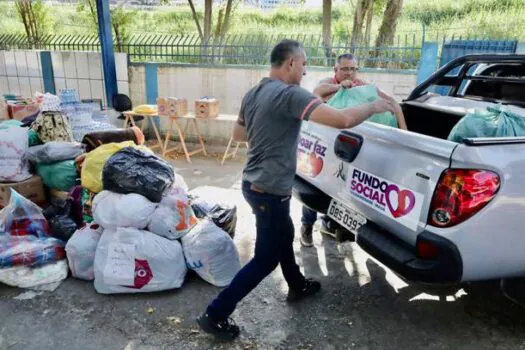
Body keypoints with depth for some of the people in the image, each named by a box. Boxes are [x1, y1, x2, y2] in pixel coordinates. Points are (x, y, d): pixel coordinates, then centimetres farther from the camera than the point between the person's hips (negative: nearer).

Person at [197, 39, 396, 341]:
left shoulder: (252, 94, 7)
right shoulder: (290, 94, -21)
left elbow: (239, 134, 21)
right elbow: (343, 120, -28)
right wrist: (374, 107, -10)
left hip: (254, 184, 10)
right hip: (270, 192, -9)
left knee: (285, 236, 27)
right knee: (265, 259, 5)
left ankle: (297, 286, 49)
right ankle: (215, 315, 14)